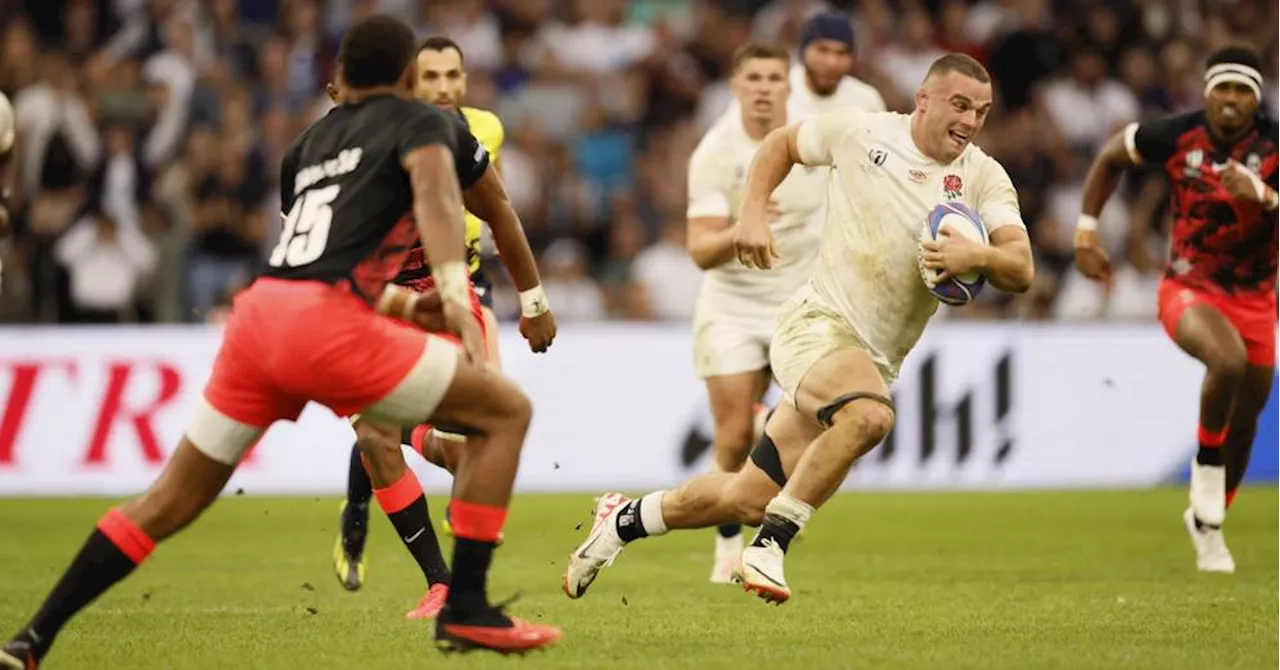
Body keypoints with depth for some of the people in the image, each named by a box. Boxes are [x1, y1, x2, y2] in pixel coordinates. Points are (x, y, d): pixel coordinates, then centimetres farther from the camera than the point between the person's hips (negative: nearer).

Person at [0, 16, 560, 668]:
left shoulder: (311, 141, 29)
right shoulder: (421, 123, 11)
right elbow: (435, 195, -12)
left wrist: (408, 306, 48)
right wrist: (455, 294, -25)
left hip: (258, 314, 7)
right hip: (322, 324, -6)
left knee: (171, 501, 16)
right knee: (506, 411, 5)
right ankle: (465, 611, -1)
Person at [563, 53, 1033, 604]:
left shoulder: (983, 177, 1)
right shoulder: (861, 133, -2)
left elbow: (1021, 269, -9)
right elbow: (782, 143, 16)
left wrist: (975, 256, -30)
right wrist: (753, 213, 2)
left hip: (877, 364, 4)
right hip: (816, 325, -4)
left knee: (747, 502, 5)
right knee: (869, 415, -37)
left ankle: (627, 520, 31)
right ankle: (769, 548, -25)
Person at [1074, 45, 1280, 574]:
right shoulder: (1175, 136, -13)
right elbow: (1111, 158, 5)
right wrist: (1086, 234, 2)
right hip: (1189, 289, -3)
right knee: (1228, 360, -34)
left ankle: (1207, 520, 35)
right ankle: (1206, 471, -12)